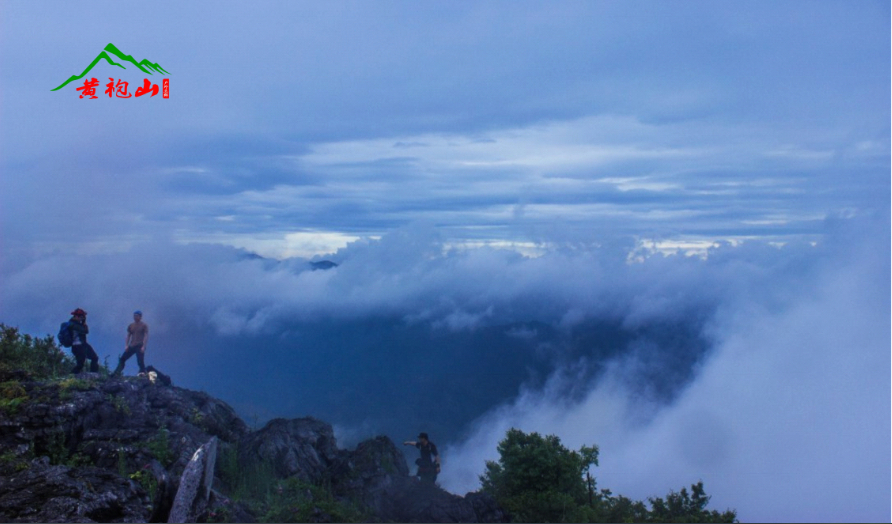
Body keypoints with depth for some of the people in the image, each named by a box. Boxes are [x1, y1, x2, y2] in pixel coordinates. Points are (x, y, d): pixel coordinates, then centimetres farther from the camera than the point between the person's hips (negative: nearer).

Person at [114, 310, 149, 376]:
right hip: (131, 346, 5)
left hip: (140, 346, -5)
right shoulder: (130, 326, 14)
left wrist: (143, 346, -17)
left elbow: (146, 336, -7)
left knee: (140, 361, -12)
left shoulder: (144, 325, 0)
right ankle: (117, 373, 5)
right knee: (122, 359, 2)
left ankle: (143, 373, -8)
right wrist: (126, 345, 0)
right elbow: (128, 336, 14)